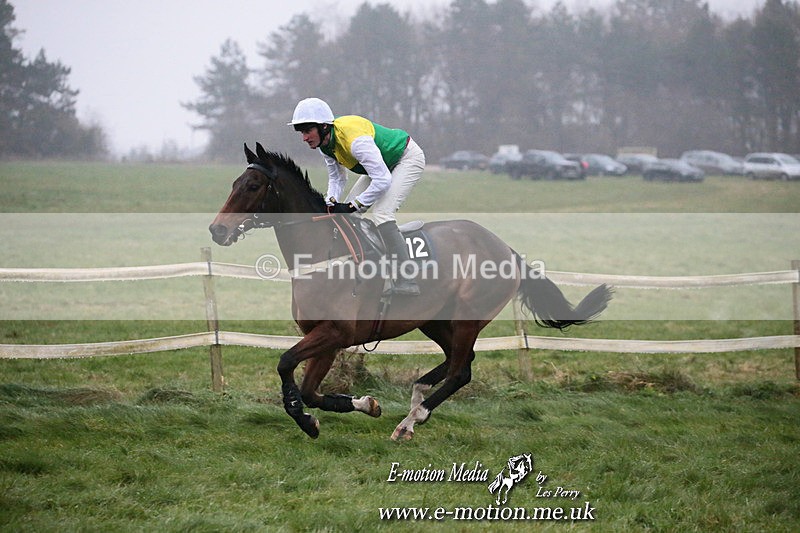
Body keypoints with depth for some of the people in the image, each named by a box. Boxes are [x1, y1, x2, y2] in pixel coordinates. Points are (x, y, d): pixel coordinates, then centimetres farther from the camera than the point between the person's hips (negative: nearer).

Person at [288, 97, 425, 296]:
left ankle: (406, 282, -26)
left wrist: (351, 206, -29)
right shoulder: (326, 143, -10)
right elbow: (337, 178, 3)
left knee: (381, 213, -26)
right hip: (383, 164, 9)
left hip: (408, 158, -9)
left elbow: (383, 180, -36)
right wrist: (331, 202, -16)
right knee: (345, 213, 4)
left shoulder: (355, 140, -38)